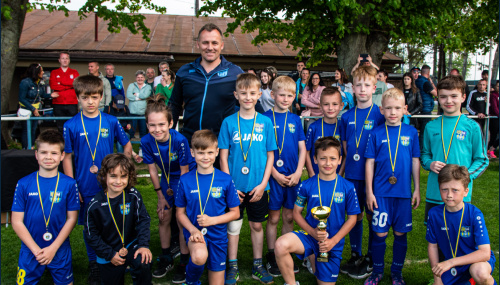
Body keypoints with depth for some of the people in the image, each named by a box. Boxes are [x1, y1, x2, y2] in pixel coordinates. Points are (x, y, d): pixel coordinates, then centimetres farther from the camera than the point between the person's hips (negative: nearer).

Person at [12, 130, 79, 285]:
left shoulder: (69, 184, -7)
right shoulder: (23, 184, -7)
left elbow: (72, 218, -4)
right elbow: (17, 222, -5)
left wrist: (53, 248, -11)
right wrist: (36, 250, -11)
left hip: (60, 250, 0)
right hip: (30, 250, 0)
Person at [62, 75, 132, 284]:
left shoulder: (111, 121, -2)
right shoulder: (71, 125, -5)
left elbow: (127, 145, 10)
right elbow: (67, 157, -2)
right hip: (85, 189, 0)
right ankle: (93, 265, 30)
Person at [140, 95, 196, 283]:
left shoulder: (180, 141, -31)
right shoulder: (146, 142, -20)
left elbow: (184, 172, -20)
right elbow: (152, 170, -8)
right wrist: (161, 196, -2)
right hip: (167, 181, 4)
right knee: (164, 218, 9)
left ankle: (184, 263, 12)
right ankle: (166, 259, 29)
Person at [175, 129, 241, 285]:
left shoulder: (225, 180, -6)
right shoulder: (185, 180, -5)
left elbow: (235, 213, 0)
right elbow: (180, 212, 3)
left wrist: (212, 220, -15)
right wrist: (192, 230, -16)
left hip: (218, 233, 1)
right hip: (194, 230, -1)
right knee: (200, 256, -34)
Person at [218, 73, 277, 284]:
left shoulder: (265, 122, -1)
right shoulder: (229, 122, -3)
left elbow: (270, 155, 1)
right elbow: (223, 156, -2)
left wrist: (263, 184, -6)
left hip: (258, 186, 1)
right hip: (235, 186, -1)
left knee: (257, 225, 14)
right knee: (233, 225, 9)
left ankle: (257, 265, 30)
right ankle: (233, 267, 25)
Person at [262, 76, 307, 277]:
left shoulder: (295, 119, 7)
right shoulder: (266, 118, -5)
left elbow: (302, 148, 7)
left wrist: (298, 172, -4)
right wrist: (275, 174, -12)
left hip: (293, 176, 4)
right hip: (274, 175, -4)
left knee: (289, 217, 12)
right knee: (273, 217, 5)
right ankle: (271, 257, 18)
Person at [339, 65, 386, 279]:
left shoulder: (379, 115, -5)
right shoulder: (347, 116, 5)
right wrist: (340, 172, 9)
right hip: (351, 174, 3)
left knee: (372, 216, 7)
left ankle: (370, 260, 21)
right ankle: (355, 255, 27)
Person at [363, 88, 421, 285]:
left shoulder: (411, 132, 2)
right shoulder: (376, 134, -1)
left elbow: (415, 162, 7)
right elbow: (370, 163, 1)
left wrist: (417, 189, 6)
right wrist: (369, 191, -2)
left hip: (404, 193, 1)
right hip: (381, 192, -1)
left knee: (400, 233, 10)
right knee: (380, 233, 4)